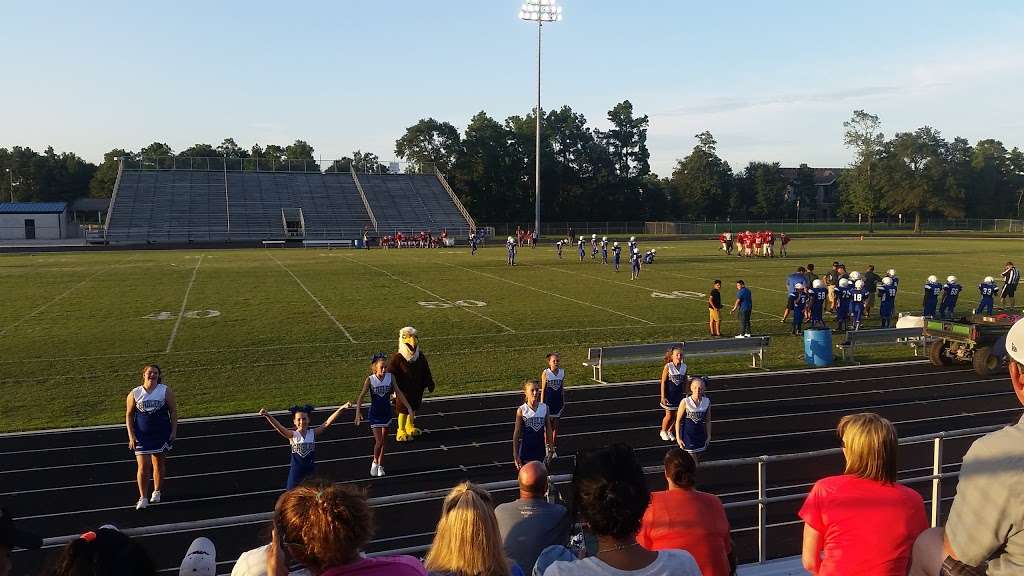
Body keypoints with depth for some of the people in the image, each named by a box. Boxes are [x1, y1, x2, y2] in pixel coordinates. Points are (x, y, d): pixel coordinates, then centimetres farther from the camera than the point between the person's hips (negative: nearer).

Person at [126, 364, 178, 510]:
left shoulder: (165, 391, -3)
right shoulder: (134, 393, -3)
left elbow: (173, 411, 2)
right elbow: (129, 415, 2)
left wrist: (173, 431, -3)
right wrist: (131, 436, -4)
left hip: (161, 435, 1)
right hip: (141, 437, -1)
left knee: (159, 464, 12)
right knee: (143, 467, -5)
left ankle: (157, 492, 31)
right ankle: (143, 498, 7)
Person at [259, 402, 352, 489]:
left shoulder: (313, 433, -2)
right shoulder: (292, 435, -7)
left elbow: (327, 423, -11)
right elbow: (279, 427, -23)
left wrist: (341, 408, -23)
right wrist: (267, 416, -42)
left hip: (311, 472, 2)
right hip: (296, 473, -2)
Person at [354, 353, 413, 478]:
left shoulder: (390, 377, -7)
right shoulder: (370, 379, -15)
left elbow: (398, 393, -1)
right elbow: (361, 396, -16)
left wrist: (408, 407, -2)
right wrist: (358, 412, -28)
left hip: (387, 413, 3)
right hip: (375, 415, -3)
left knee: (383, 441, 13)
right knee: (378, 442, -6)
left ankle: (380, 466, 29)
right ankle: (375, 462, 21)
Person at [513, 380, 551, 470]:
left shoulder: (544, 408, -3)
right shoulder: (521, 410, -10)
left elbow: (548, 429, 7)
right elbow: (516, 433, -6)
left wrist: (549, 446, 7)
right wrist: (515, 455, -6)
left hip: (540, 449, 3)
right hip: (526, 450, -3)